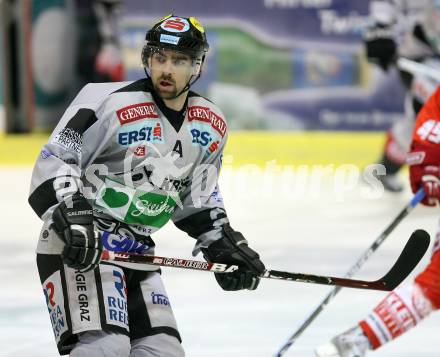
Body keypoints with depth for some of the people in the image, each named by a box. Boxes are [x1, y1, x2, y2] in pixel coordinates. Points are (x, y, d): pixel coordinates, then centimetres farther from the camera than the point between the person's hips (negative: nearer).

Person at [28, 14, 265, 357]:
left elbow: (198, 197, 21)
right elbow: (53, 161, -16)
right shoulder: (109, 103, -14)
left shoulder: (211, 126, 8)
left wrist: (222, 242, 12)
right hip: (78, 247, -8)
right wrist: (71, 216, -28)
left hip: (136, 250, 8)